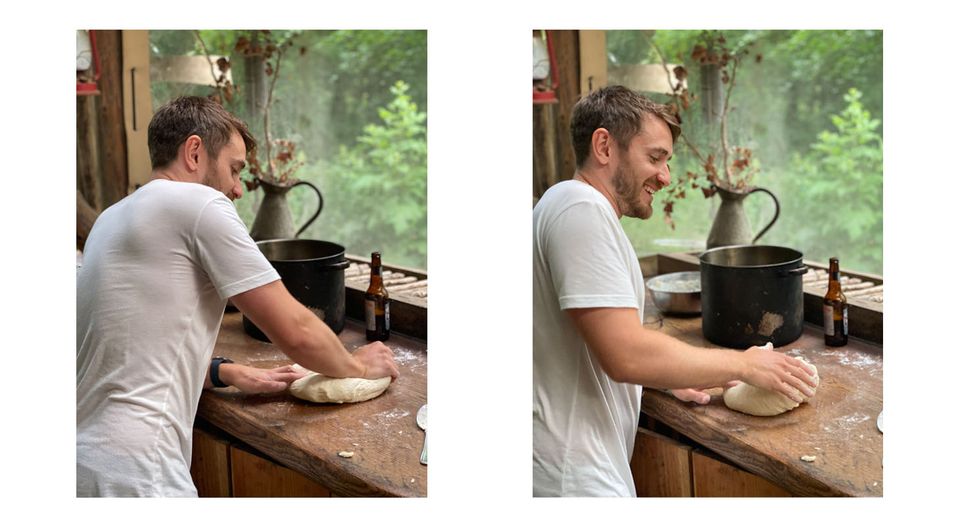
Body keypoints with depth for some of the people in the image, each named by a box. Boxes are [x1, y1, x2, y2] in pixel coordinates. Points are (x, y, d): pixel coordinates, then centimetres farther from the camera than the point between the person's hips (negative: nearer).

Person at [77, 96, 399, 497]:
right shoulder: (199, 204, -9)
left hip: (86, 448, 10)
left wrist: (226, 374, 17)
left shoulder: (113, 217, 18)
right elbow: (296, 332, -9)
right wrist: (359, 365, 9)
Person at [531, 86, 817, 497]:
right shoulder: (582, 208, -16)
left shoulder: (575, 205, 18)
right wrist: (743, 364, -12)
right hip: (575, 479, -10)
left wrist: (669, 377, 9)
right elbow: (627, 355, -24)